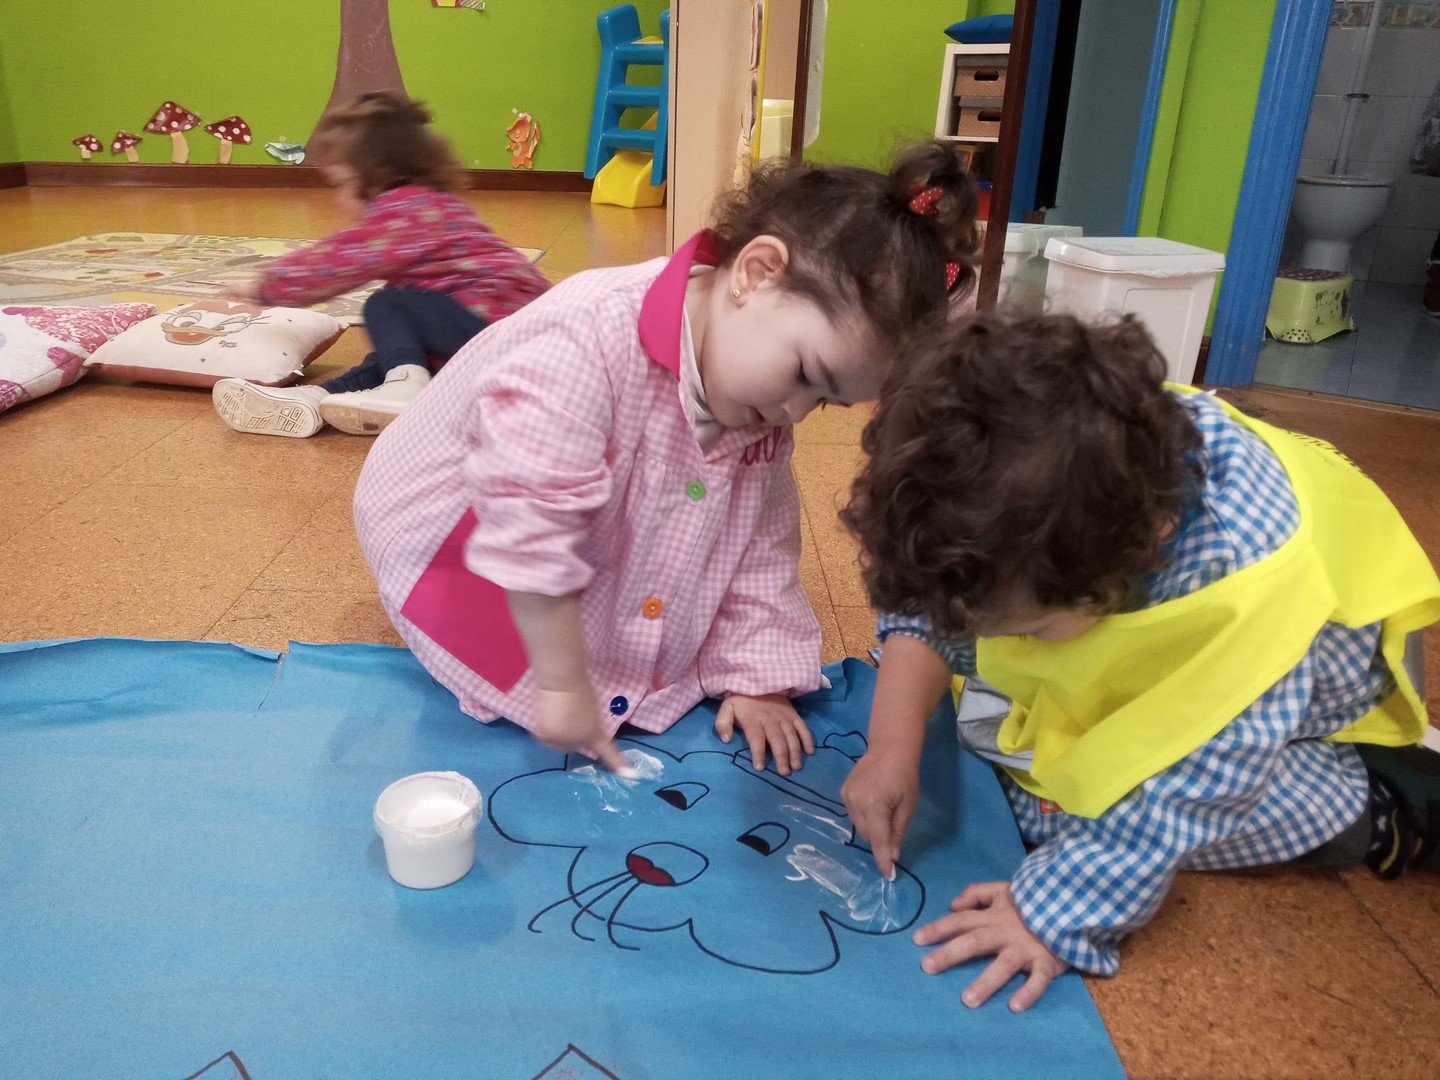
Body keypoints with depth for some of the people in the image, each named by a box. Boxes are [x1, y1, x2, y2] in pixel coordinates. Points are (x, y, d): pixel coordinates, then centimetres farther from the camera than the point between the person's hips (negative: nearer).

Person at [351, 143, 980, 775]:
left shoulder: (752, 376, -14)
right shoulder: (590, 345, -40)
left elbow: (762, 539, -7)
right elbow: (528, 532, -38)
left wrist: (758, 679, -8)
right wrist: (565, 688, -30)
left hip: (612, 556, 6)